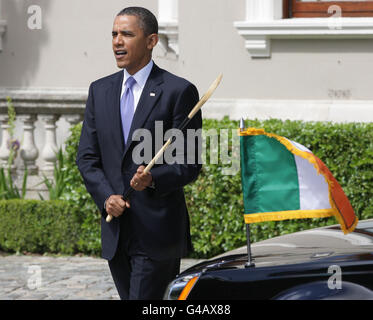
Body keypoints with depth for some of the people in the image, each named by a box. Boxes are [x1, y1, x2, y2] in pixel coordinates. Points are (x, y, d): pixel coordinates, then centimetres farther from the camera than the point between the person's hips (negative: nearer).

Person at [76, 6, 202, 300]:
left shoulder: (179, 91, -4)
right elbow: (87, 157, 11)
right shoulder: (100, 90, 13)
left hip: (157, 232, -6)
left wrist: (153, 179, -23)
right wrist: (106, 197, -6)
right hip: (116, 231, 6)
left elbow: (190, 164, -5)